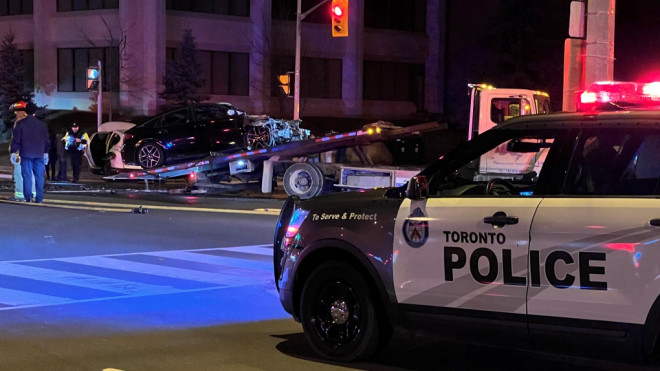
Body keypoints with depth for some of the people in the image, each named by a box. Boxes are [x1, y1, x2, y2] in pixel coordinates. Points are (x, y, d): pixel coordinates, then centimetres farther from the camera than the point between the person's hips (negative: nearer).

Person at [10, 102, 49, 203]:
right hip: (39, 154, 2)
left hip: (26, 154, -2)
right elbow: (47, 140, 11)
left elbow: (16, 139, -3)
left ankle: (28, 197, -5)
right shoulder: (42, 124, 6)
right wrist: (46, 152, 19)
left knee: (27, 176, 1)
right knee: (39, 176, 4)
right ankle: (39, 198, 0)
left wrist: (13, 152, 3)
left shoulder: (20, 124, -2)